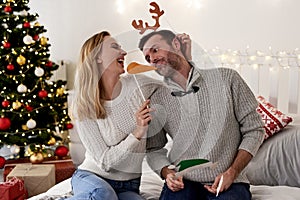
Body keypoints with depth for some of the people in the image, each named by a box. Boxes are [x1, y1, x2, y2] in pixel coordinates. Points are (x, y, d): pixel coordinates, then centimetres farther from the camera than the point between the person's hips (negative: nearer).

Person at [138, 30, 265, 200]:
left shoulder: (226, 78, 0)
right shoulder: (156, 100, 5)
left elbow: (254, 130, 2)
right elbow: (154, 149, 14)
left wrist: (232, 173, -8)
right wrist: (167, 173, -7)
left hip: (228, 182, 0)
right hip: (183, 182, 1)